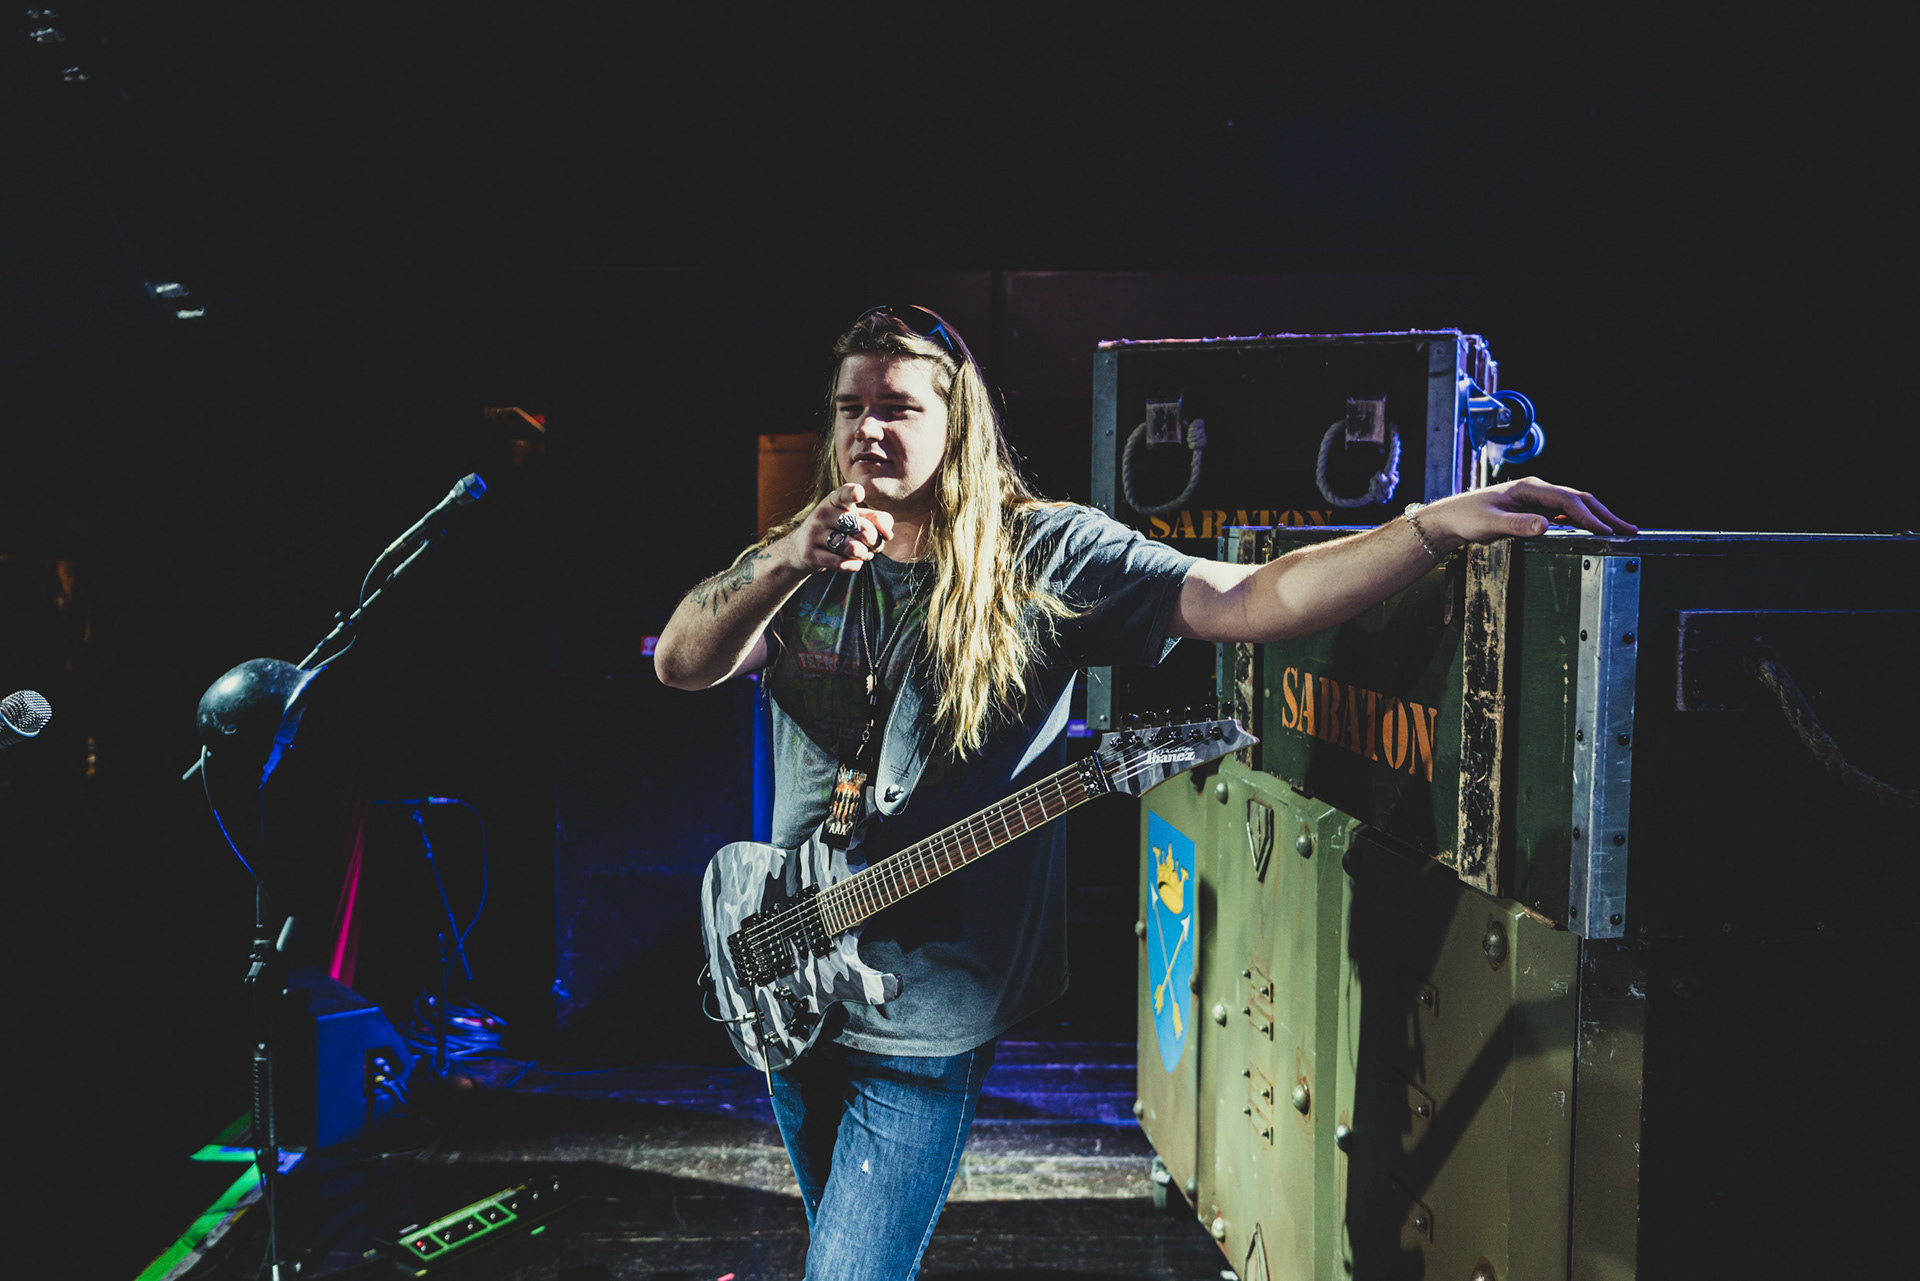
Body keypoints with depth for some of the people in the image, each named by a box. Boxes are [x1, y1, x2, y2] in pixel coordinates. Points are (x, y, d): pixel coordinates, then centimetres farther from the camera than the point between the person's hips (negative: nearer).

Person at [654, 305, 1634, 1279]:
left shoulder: (1044, 558, -11)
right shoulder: (802, 557, 0)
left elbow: (1246, 601, -20)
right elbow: (680, 665, -13)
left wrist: (1441, 524, -31)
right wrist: (788, 564, -32)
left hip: (924, 1017, -5)